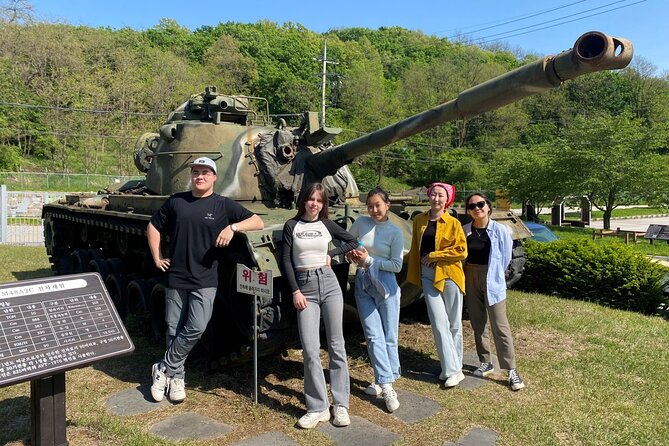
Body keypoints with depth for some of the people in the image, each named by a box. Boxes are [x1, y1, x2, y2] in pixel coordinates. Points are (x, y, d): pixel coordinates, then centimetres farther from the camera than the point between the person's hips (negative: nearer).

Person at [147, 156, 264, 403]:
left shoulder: (223, 205, 0)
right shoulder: (176, 201, 6)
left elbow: (258, 222, -3)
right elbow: (153, 227, 18)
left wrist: (233, 227, -18)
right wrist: (157, 257, 10)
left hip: (204, 280, -2)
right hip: (175, 278, 2)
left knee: (196, 328, -11)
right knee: (174, 330, 8)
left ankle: (164, 369, 10)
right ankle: (176, 377, 25)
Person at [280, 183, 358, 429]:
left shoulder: (327, 225, 8)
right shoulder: (291, 225, 4)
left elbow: (352, 242, 18)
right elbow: (286, 261, 1)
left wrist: (331, 254, 4)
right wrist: (295, 291, -6)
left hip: (329, 283, 1)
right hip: (304, 287, -1)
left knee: (336, 345, 3)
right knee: (310, 349, -7)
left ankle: (340, 405, 12)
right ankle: (318, 408, 3)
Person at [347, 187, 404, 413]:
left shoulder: (395, 232, -5)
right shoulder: (361, 223, 4)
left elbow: (397, 265, -7)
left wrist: (370, 260, -14)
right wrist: (351, 254, -2)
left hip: (385, 285, -2)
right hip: (363, 285, 2)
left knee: (389, 337, 3)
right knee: (374, 337, -2)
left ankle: (384, 379, 15)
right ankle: (386, 385, 3)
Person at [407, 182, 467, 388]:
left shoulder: (453, 223, -4)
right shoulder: (419, 220, 8)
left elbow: (461, 251, -11)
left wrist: (433, 255, -12)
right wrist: (414, 274, 16)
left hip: (449, 275, -3)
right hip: (428, 276, 3)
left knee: (454, 324, 7)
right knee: (439, 324, -3)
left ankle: (454, 367, 20)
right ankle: (452, 370, 4)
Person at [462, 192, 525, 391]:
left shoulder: (499, 230, -8)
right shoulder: (465, 230, 0)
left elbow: (506, 256, 1)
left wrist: (493, 274, 6)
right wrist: (470, 273, 6)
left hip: (492, 281, -4)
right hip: (470, 279, 4)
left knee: (500, 326, -5)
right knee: (477, 323, 12)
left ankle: (511, 370, 2)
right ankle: (485, 362, 26)